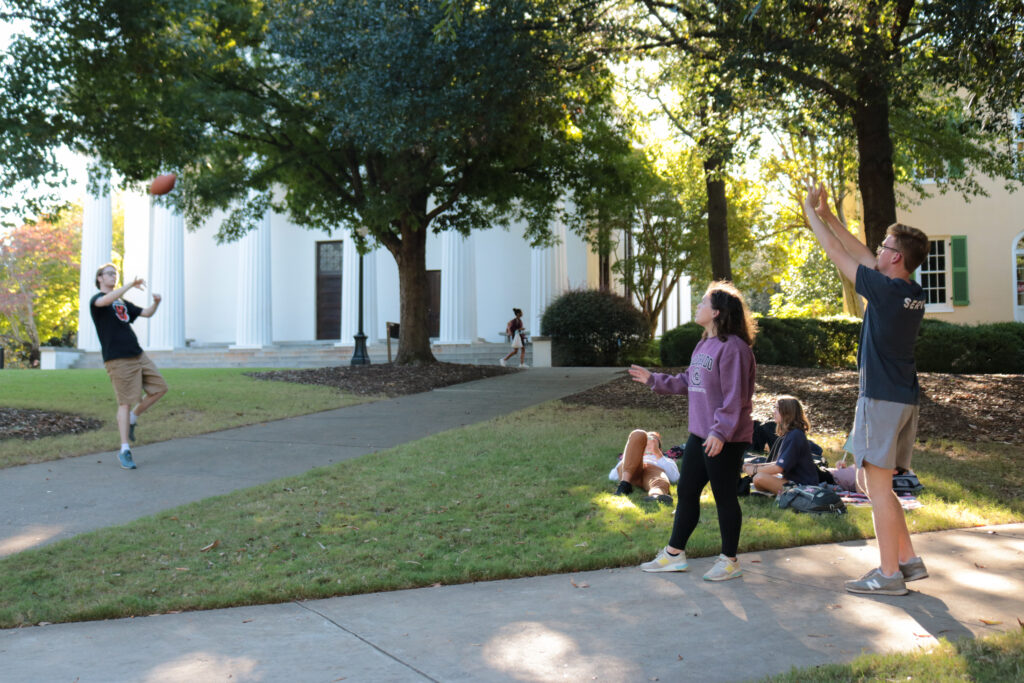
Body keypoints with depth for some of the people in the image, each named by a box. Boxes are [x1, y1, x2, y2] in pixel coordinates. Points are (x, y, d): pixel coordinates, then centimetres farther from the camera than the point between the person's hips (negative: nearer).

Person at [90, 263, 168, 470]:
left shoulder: (122, 303, 23)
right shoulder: (96, 300, -1)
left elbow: (146, 313, 23)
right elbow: (107, 300, -25)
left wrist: (156, 303, 1)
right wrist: (131, 285, -33)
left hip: (138, 355, 8)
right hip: (117, 359, -7)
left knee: (160, 387, 3)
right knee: (126, 402, -7)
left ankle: (132, 418, 20)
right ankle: (124, 451, -1)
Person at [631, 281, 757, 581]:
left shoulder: (733, 347, -17)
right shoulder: (704, 345, 13)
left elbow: (734, 396, -21)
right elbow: (688, 381, 22)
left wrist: (720, 432, -25)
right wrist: (653, 380, 25)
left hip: (724, 440, -10)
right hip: (699, 434, 10)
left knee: (724, 497, 2)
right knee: (686, 492, 15)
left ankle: (730, 561, 16)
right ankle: (674, 554, 27)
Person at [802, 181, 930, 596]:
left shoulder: (886, 290, -15)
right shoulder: (915, 294, 9)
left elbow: (836, 253, -7)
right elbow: (862, 256, 19)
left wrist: (811, 212, 6)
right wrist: (828, 215, 22)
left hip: (881, 399, -9)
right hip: (905, 398, 9)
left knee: (878, 485, -3)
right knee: (871, 480, 16)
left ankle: (889, 574, 1)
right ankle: (908, 561, 18)